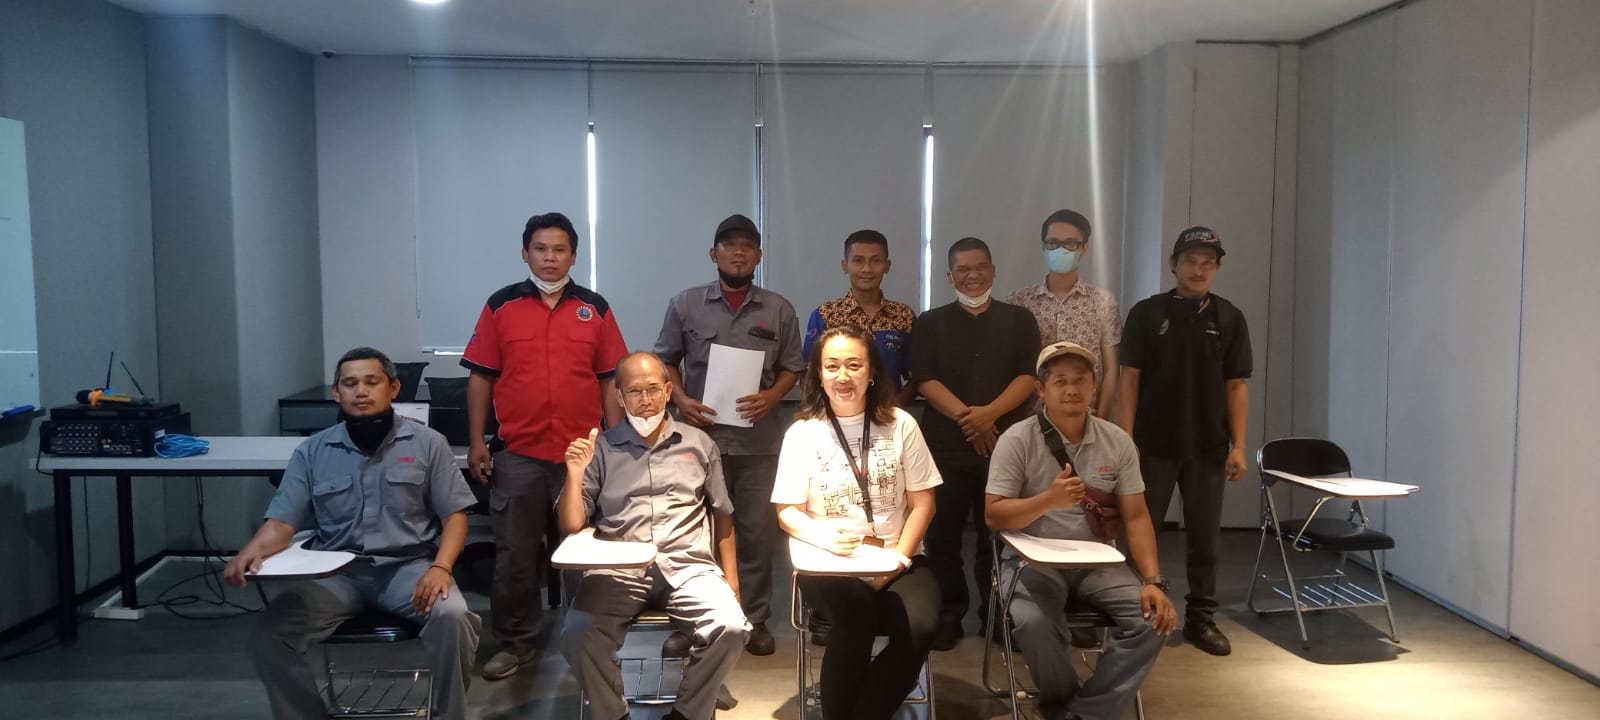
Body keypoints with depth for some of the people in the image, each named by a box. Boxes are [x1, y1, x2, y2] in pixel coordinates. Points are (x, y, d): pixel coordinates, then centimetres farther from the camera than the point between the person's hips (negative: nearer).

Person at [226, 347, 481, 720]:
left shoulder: (427, 443, 4)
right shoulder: (312, 451, 9)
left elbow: (454, 516, 3)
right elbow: (282, 521, 3)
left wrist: (440, 567, -15)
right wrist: (252, 550, -21)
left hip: (408, 565, -2)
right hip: (335, 570, 2)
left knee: (453, 618, -30)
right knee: (269, 633, -22)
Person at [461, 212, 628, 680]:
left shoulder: (595, 308, 4)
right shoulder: (500, 306, 2)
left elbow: (610, 379, 5)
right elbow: (481, 377, 3)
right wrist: (476, 442, -1)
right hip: (517, 454, 0)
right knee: (514, 554, 7)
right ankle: (516, 642, 22)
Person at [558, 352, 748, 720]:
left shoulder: (699, 444, 15)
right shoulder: (600, 447, 10)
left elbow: (722, 515, 20)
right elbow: (571, 526, 7)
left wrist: (731, 576, 11)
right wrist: (575, 475, -9)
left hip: (688, 566, 1)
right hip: (618, 569, -1)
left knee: (731, 628, -26)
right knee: (578, 635, -28)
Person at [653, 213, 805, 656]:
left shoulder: (779, 310, 5)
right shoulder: (685, 305, 4)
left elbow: (792, 367, 9)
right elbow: (666, 361, 8)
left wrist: (772, 396, -10)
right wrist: (681, 399, -8)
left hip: (759, 440, 1)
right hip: (699, 435, 0)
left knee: (758, 533, 6)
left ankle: (754, 621, 20)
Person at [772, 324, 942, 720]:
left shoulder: (900, 425, 4)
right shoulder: (802, 432, 2)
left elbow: (922, 501, 5)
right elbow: (787, 511, 1)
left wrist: (899, 559, -8)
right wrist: (825, 536, -20)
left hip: (897, 561, 1)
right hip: (830, 564, -1)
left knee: (919, 627, -29)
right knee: (856, 612, -34)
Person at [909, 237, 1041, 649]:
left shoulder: (1019, 320, 10)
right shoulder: (930, 323, 8)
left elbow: (1029, 376, -1)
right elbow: (925, 379, -2)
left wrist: (990, 412, -16)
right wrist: (964, 415, -16)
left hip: (1005, 445, 0)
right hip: (945, 446, 0)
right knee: (943, 536, 2)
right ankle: (948, 616, 14)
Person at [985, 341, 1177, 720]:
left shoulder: (1117, 441, 2)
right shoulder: (1017, 440, -7)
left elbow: (1136, 517, 1)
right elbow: (994, 515, -11)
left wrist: (1153, 581, -12)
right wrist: (1048, 500, -27)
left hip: (1097, 561, 3)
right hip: (1034, 560, -3)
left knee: (1152, 618, -20)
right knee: (1034, 622, -32)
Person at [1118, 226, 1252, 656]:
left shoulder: (1229, 319, 4)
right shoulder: (1147, 313, -1)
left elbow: (1236, 386, 4)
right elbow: (1130, 378, -2)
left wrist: (1238, 446, -2)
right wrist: (1126, 439, -9)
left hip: (1208, 447, 2)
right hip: (1153, 444, -2)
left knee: (1205, 537, 9)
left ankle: (1201, 619, 20)